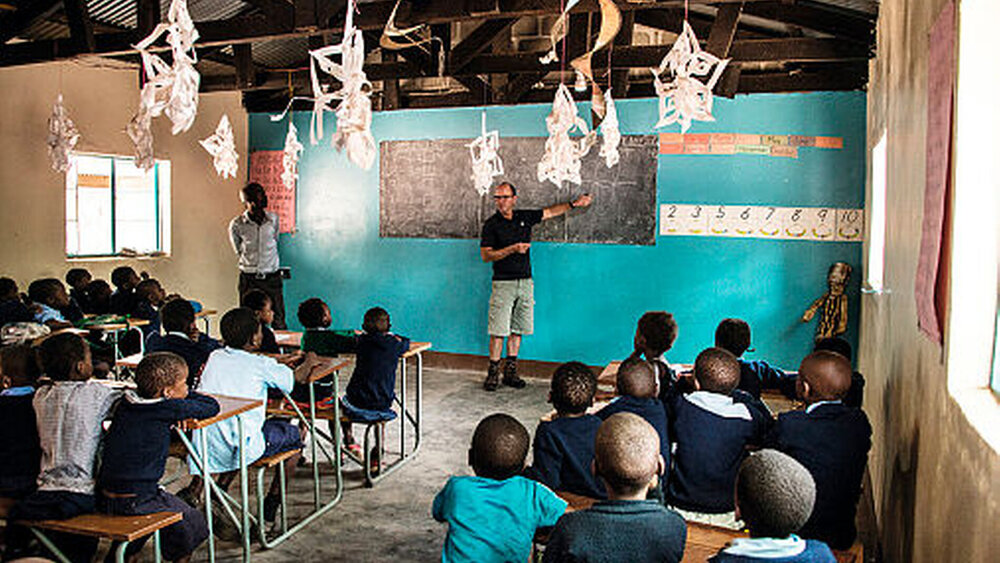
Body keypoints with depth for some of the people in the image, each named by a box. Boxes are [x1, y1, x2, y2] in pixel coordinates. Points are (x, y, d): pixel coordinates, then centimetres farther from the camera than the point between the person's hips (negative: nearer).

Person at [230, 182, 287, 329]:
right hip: (249, 279, -1)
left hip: (272, 277, 2)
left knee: (279, 321, 3)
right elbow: (238, 251, 9)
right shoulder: (236, 224, -6)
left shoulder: (273, 219, 0)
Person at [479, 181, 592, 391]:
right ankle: (493, 372, 3)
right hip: (503, 283, -4)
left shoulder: (524, 217, 9)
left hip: (525, 283, 4)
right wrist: (512, 249, -18)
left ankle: (510, 371, 16)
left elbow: (550, 212, 22)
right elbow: (486, 255, -10)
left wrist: (574, 204, 22)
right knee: (498, 331, -6)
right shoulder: (491, 224, -4)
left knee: (517, 330, 8)